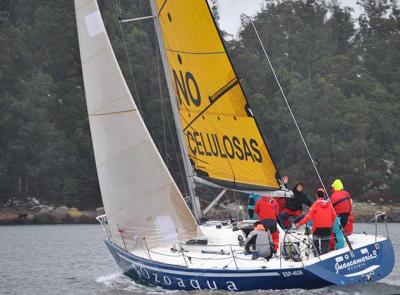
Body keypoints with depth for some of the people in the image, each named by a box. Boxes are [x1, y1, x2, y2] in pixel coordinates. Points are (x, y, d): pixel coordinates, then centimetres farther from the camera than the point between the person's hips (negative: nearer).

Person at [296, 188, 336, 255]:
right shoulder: (329, 204, 2)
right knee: (325, 247, 5)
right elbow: (334, 216, 7)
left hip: (317, 229, -3)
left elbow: (309, 216, -13)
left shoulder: (316, 204, -8)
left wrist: (300, 223, -7)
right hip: (327, 229, 3)